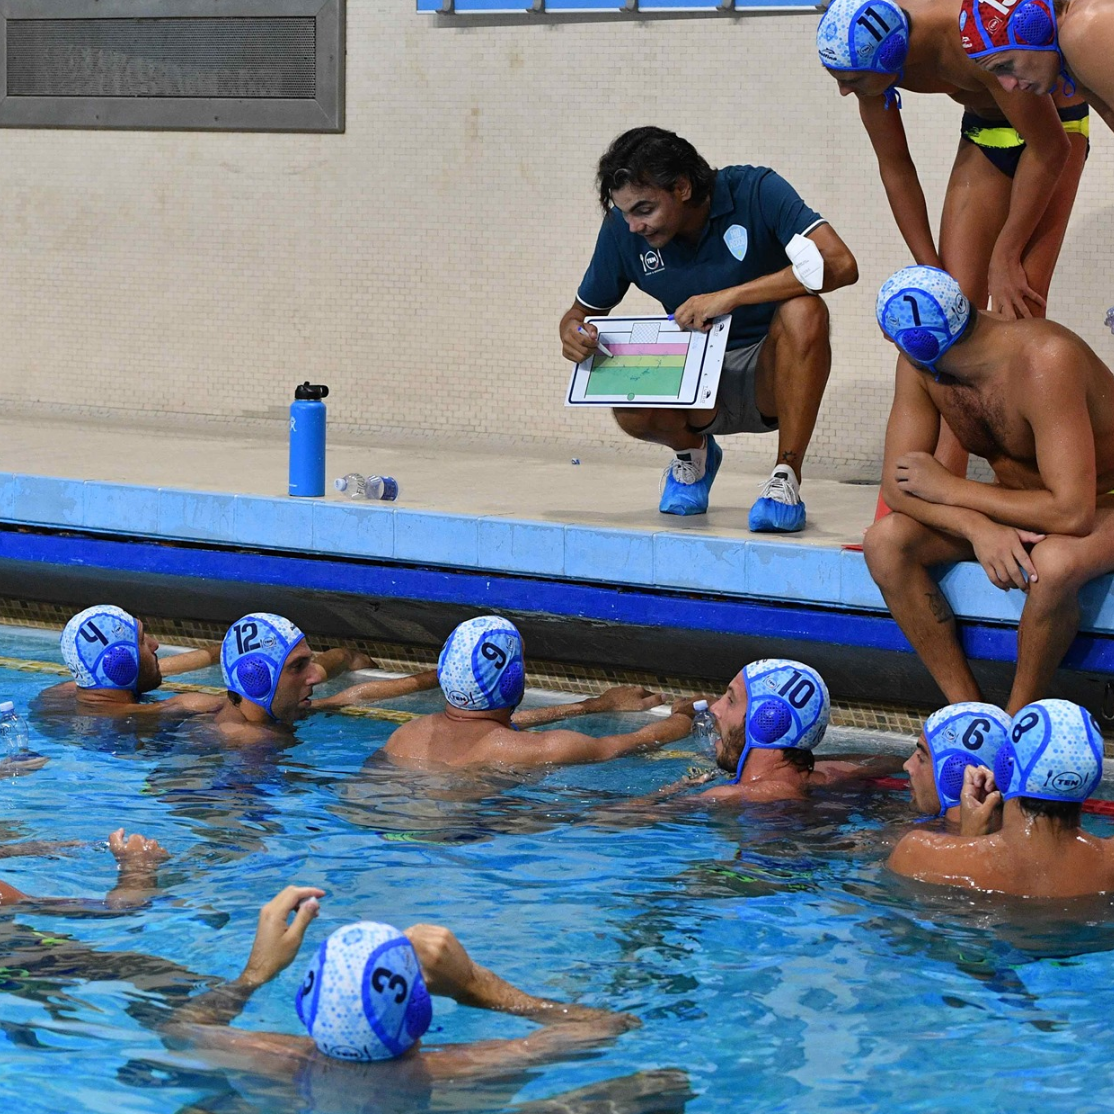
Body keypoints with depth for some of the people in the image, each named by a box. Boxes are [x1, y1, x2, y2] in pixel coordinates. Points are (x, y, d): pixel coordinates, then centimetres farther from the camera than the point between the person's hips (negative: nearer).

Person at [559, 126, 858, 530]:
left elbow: (840, 265, -29)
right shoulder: (622, 230, -6)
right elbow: (582, 311, 9)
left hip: (768, 376, -2)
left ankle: (786, 477, -23)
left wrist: (729, 297, -33)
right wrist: (572, 335, -18)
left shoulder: (755, 191, -17)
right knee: (630, 409, -31)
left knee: (803, 311, -35)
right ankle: (692, 451, 7)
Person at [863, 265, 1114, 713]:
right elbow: (896, 484, -10)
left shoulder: (1044, 362, -32)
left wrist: (947, 489, -25)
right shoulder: (919, 371, -11)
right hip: (1019, 508, 7)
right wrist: (977, 527, -30)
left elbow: (1072, 513, -36)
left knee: (1055, 562, -40)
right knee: (884, 542, -15)